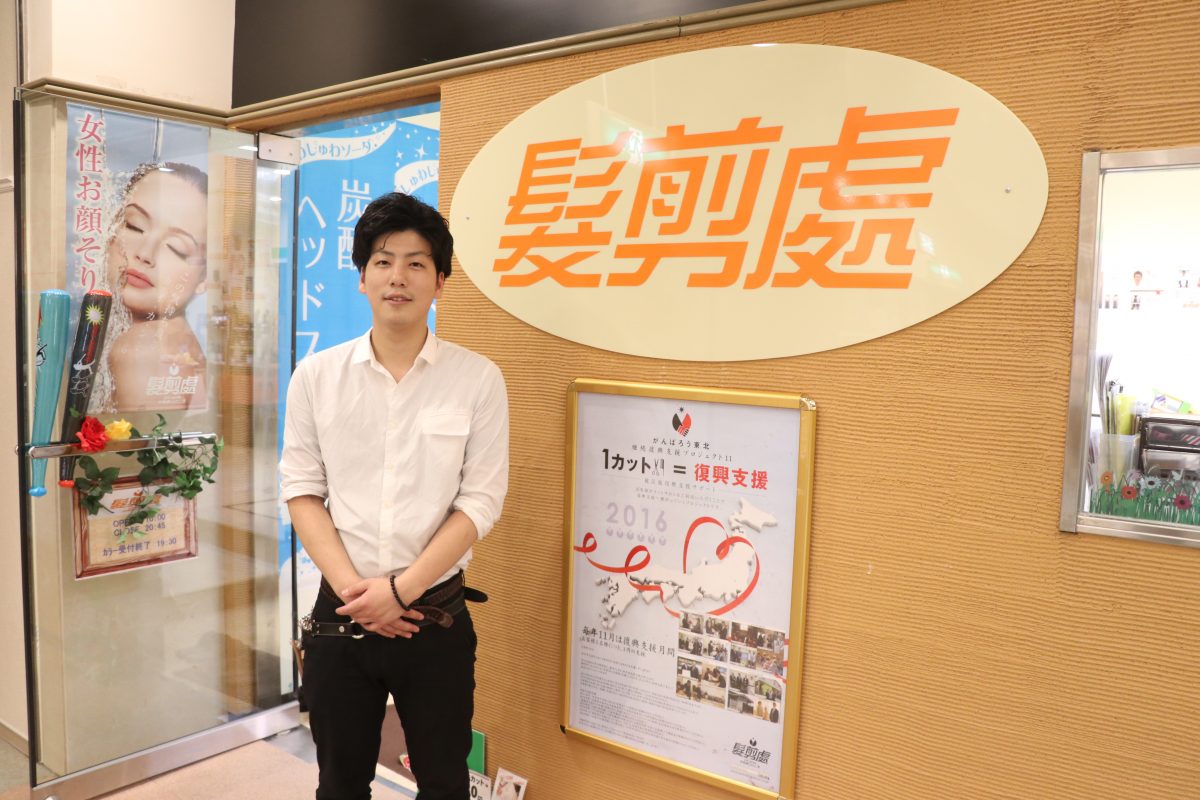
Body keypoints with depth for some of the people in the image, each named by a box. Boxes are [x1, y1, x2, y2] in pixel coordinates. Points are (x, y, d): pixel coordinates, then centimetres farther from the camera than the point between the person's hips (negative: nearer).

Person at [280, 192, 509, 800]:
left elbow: (480, 502, -8)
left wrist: (402, 589, -14)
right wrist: (351, 587, -11)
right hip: (340, 613, 2)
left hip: (437, 616, -1)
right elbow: (301, 490, 0)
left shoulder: (477, 379, -6)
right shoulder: (317, 375, 0)